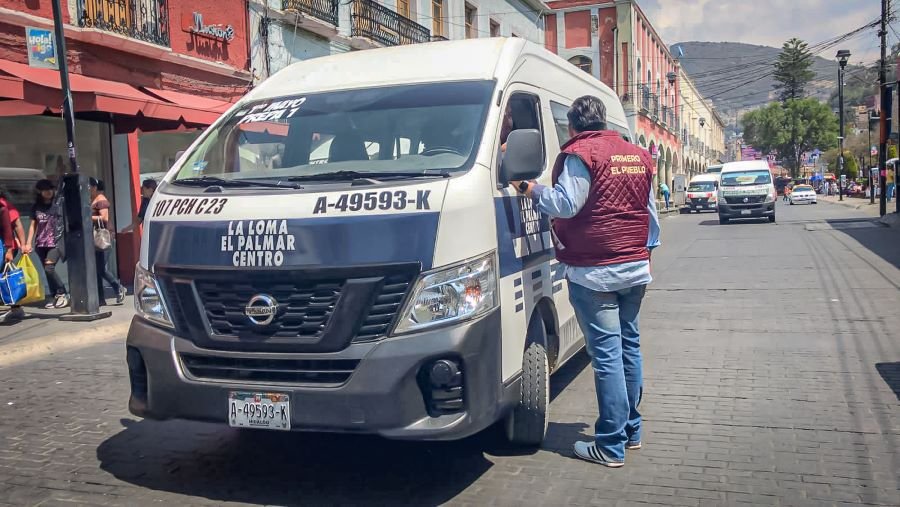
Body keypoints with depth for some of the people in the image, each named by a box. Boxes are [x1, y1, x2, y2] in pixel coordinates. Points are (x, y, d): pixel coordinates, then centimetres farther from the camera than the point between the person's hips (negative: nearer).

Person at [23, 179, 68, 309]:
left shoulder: (59, 203, 0)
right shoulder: (36, 207, 10)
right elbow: (33, 225, 12)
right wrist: (28, 243, 6)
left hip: (57, 241, -4)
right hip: (41, 243, 4)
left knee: (49, 268, -16)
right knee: (48, 271, 4)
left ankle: (62, 294, -1)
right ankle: (56, 297, 12)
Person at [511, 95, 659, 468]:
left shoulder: (580, 155, -9)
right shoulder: (638, 156, 16)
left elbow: (564, 204, -17)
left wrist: (530, 189, -3)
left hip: (595, 273, -7)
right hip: (636, 269, 8)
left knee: (606, 355, -5)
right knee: (629, 346, 16)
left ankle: (611, 445, 0)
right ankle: (632, 429, 27)